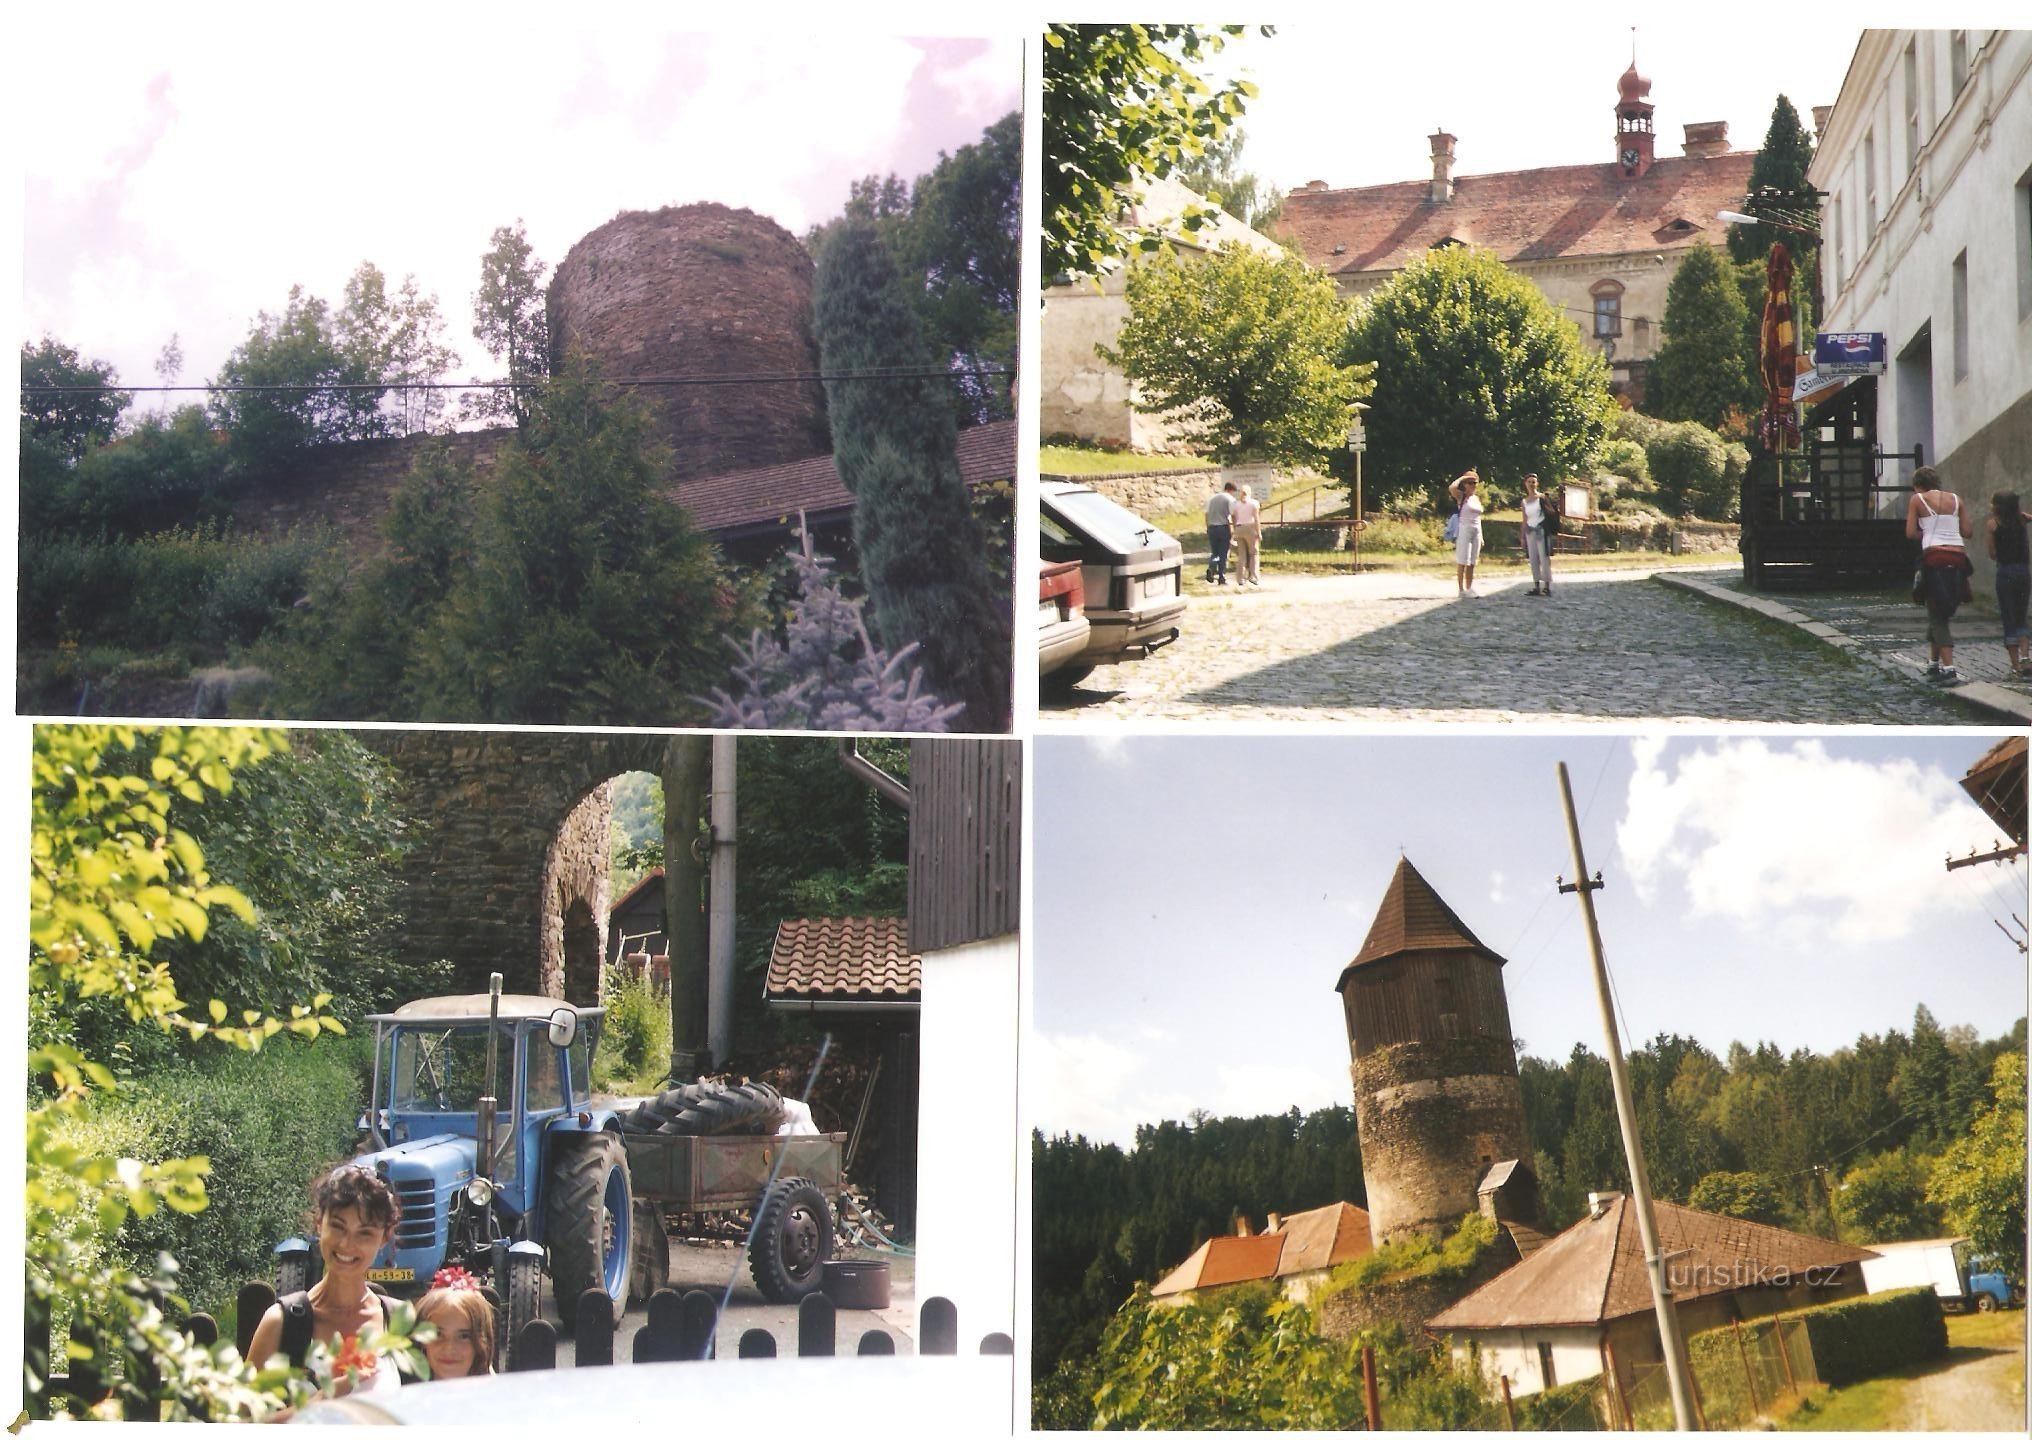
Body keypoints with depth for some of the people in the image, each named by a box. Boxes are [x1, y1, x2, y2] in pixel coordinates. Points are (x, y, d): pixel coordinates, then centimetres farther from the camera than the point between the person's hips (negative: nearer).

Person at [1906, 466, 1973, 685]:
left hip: (1934, 557, -4)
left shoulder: (1917, 499, 3)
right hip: (1958, 557, 4)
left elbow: (1910, 533, -2)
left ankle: (1948, 668, -14)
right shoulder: (1955, 499, 14)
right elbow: (1966, 531, 9)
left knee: (1937, 616, -2)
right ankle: (1935, 665, 24)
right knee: (1944, 614, 17)